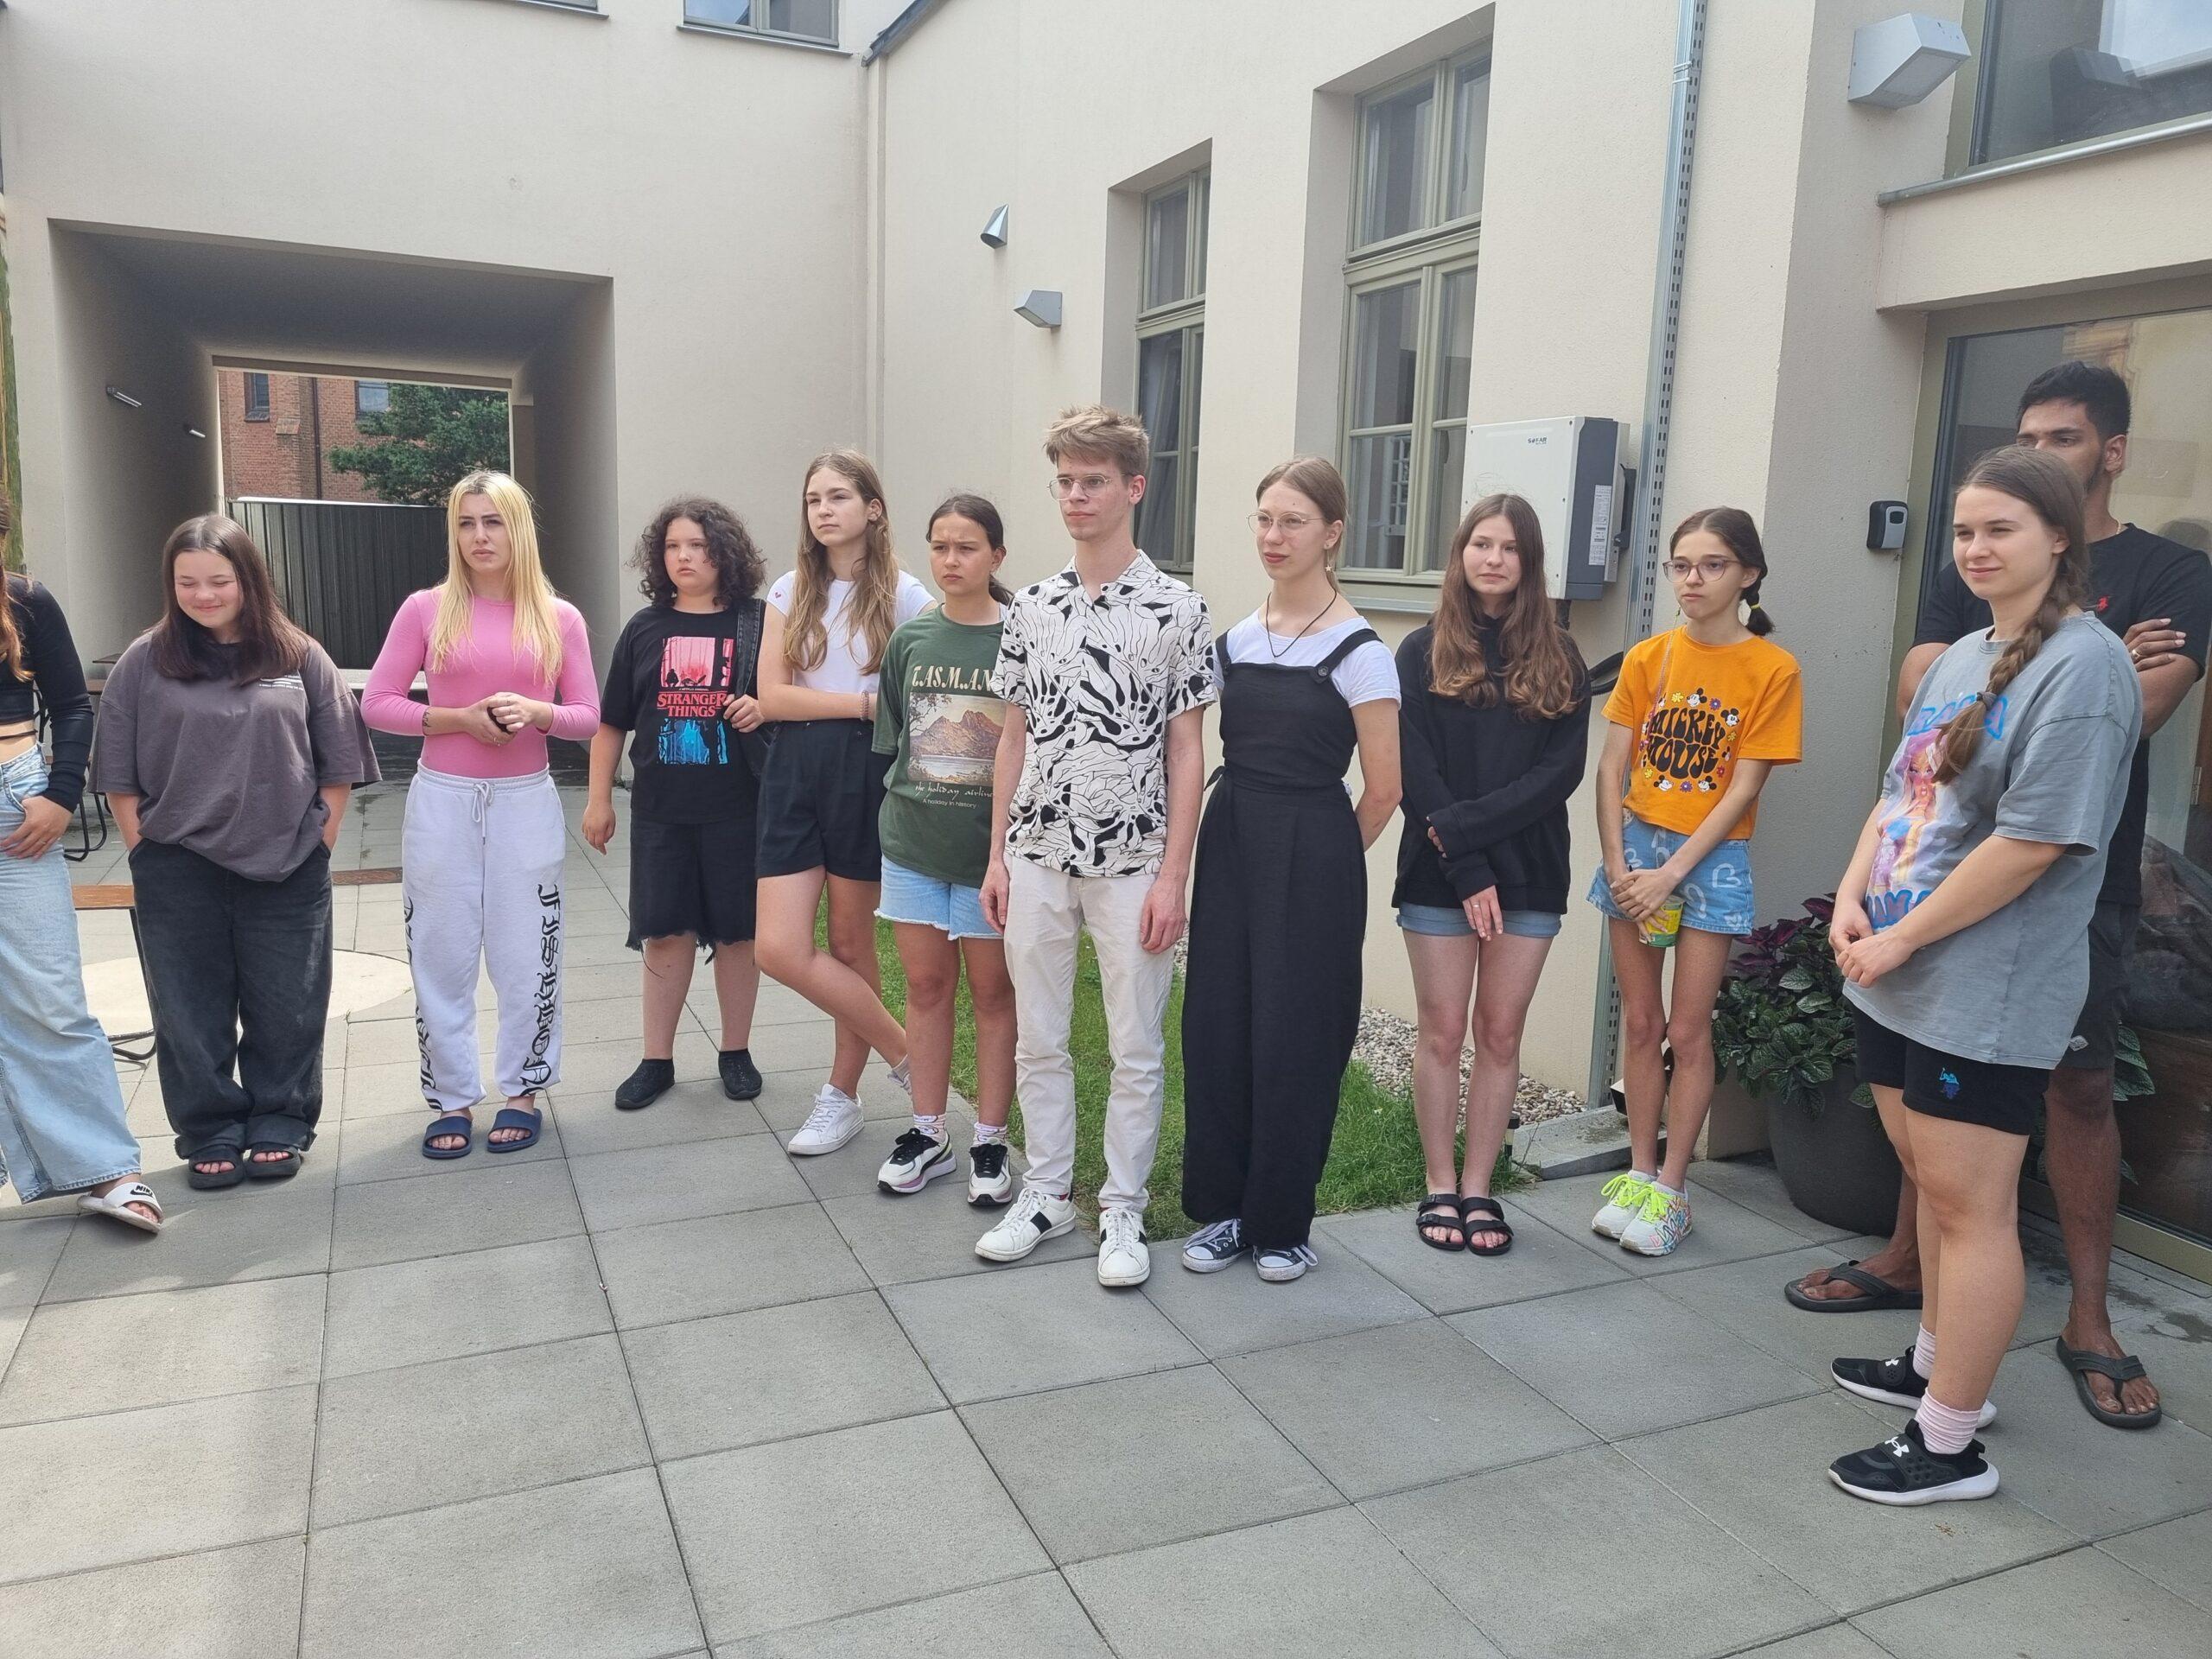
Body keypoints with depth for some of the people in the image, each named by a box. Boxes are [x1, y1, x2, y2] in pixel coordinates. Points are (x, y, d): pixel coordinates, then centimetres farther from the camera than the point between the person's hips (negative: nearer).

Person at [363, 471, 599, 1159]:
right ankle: (452, 1100, 18)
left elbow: (587, 717, 4)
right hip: (442, 801, 0)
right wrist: (459, 718, -14)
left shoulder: (559, 617, 2)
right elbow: (377, 704, 0)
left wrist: (536, 713, -16)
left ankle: (522, 1091, 20)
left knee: (525, 955, 5)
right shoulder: (426, 608, 1)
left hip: (526, 803, 0)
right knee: (441, 955, 5)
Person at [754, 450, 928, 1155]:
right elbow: (771, 695, -4)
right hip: (795, 772, 4)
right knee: (779, 950, -5)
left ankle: (842, 1095, 25)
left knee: (850, 943, 6)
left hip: (867, 773, -3)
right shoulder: (791, 591, 7)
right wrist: (863, 703, -11)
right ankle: (904, 1053, 13)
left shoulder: (902, 595, -2)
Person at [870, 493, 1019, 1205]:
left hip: (992, 846, -3)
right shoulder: (910, 639, 3)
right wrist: (901, 808, 10)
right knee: (927, 986, 12)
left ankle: (990, 1141, 20)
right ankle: (927, 1134, 24)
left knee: (992, 990, 8)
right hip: (913, 843, 4)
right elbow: (890, 742, 12)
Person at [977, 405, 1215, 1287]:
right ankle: (1047, 1193, 29)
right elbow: (1014, 738, 10)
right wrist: (997, 856, 6)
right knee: (1038, 1040, 13)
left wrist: (1172, 875, -10)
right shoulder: (1030, 607, 6)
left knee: (1136, 1050, 6)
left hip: (1132, 863, -3)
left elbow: (1186, 750, -5)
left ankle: (1123, 1212, 21)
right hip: (1037, 858, 4)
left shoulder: (1176, 609, -6)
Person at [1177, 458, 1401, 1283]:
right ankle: (1222, 1206, 24)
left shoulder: (1357, 651, -9)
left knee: (1292, 1036, 3)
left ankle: (1282, 1221, 20)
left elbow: (1382, 788, -7)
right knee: (1215, 1023, 7)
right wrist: (1240, 836, 8)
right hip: (1229, 842, 6)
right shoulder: (1233, 640, 8)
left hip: (1311, 857, -5)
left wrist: (1323, 861, 3)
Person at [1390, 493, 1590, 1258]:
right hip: (1438, 874, -1)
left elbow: (1563, 770, -5)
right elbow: (1416, 772, -6)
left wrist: (1464, 823, -15)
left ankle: (1478, 1188, 18)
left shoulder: (1558, 660, 6)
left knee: (1501, 1033, 7)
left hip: (1529, 873, 2)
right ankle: (1440, 1186, 17)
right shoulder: (1423, 652, 2)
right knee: (1443, 1030, 5)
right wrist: (1466, 869, -14)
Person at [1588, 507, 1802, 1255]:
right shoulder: (1647, 658, 3)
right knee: (1639, 1023, 9)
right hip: (1637, 849, 3)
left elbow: (1743, 788, -10)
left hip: (1712, 858, -3)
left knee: (1687, 1031, 1)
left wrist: (1672, 874, -15)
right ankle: (1639, 1172, 21)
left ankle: (1670, 1190, 13)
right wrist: (1617, 863, -9)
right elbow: (1613, 768, 1)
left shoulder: (1771, 669, -7)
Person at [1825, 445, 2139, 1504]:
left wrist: (1902, 938, -15)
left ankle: (1948, 1444, 11)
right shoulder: (1961, 657, 13)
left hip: (1988, 997, -8)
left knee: (1969, 1204, 0)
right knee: (1931, 1180, 19)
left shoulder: (2082, 665, -14)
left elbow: (2033, 840, -20)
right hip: (1895, 975, 9)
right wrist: (1852, 899, -1)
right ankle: (1937, 1366, 37)